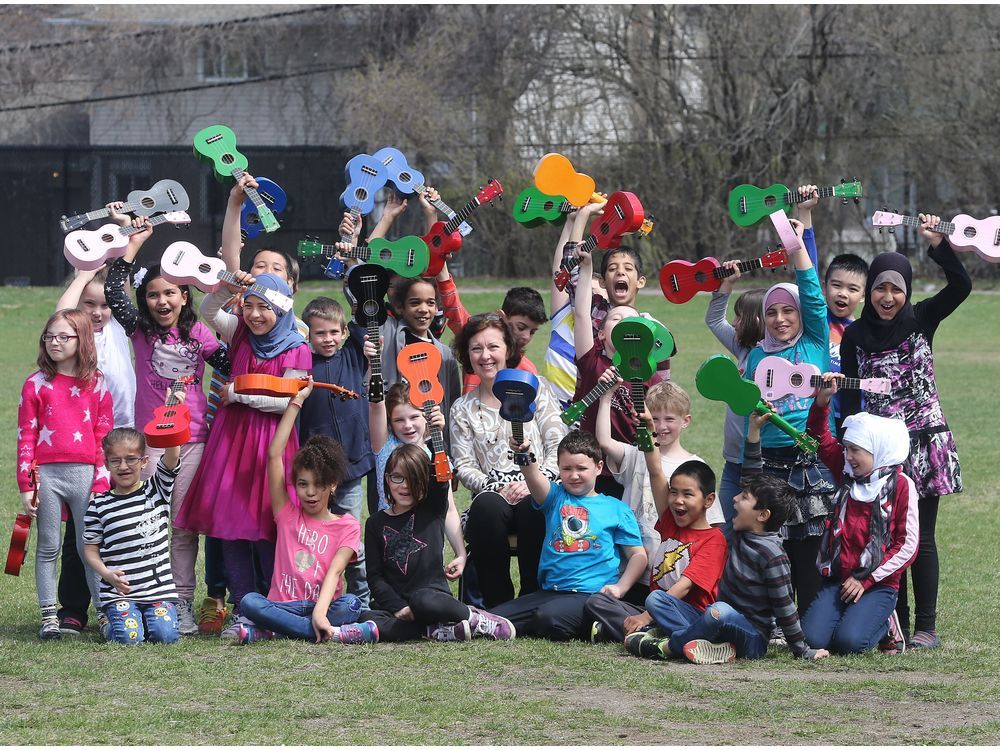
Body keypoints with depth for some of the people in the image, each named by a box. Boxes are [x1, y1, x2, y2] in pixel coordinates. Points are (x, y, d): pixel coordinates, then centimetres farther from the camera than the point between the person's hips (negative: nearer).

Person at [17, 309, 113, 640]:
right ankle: (49, 615, 10)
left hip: (85, 474, 0)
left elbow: (104, 436, 5)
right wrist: (26, 485, -2)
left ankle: (103, 611, 7)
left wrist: (102, 482, -1)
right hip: (47, 474, 0)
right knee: (48, 547, 5)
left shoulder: (96, 384, 5)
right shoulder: (36, 384, 4)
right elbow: (26, 436, 3)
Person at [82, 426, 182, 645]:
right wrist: (108, 574, -11)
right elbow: (91, 548, 7)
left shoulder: (157, 491, 4)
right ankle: (117, 623, 15)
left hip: (160, 588, 1)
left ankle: (150, 617, 17)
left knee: (165, 634, -16)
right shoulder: (99, 506, 2)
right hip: (118, 592, -1)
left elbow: (172, 456, -11)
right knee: (129, 637, -19)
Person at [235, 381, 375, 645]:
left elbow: (334, 571, -10)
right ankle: (336, 633, -37)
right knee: (249, 602, -30)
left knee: (350, 604, -34)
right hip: (282, 605, 1)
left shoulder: (347, 526, 7)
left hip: (325, 606, -1)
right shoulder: (287, 515, 12)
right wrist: (296, 402, 5)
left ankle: (263, 632, -33)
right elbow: (274, 455, 5)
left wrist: (320, 612, -28)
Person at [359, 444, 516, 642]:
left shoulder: (433, 510, 10)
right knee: (366, 620, -33)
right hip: (396, 605, 2)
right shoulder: (376, 523, 13)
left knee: (421, 599, -39)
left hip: (434, 595, -2)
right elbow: (375, 576, 6)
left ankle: (476, 619, -16)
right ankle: (439, 632, -28)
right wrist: (397, 606, -10)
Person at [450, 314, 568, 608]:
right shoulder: (463, 409, 15)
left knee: (533, 506, -38)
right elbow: (464, 466, 6)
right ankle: (497, 604, -29)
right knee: (487, 506, -37)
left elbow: (558, 446, 3)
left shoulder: (534, 388, 10)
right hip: (493, 496, 1)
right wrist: (495, 489, -12)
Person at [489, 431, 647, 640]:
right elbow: (535, 480, -10)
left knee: (550, 619, -33)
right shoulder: (555, 498, 12)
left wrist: (620, 587, -11)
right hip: (549, 591, 3)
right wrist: (526, 458, -33)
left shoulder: (616, 510, 9)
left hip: (591, 593, -3)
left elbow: (638, 555, 7)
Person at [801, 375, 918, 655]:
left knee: (848, 641, -26)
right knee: (812, 639, -18)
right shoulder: (848, 475, 9)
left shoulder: (901, 485, -7)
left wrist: (866, 581, -12)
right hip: (837, 579, 5)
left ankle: (886, 624, 7)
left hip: (879, 585, -5)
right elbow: (821, 440, 17)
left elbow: (907, 545, -9)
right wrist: (822, 400, -1)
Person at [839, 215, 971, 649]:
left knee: (921, 537, -1)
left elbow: (961, 286, -15)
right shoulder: (855, 336, 4)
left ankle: (926, 627, 2)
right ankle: (895, 625, 8)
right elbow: (849, 399, 4)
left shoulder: (922, 320, 0)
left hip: (925, 442, -2)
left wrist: (937, 244, -25)